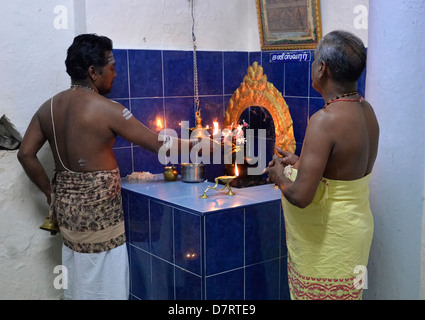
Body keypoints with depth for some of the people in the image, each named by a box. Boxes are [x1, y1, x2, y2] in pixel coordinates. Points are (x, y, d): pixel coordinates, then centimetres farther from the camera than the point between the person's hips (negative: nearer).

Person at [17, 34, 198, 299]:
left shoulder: (49, 107, 3)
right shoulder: (106, 109, -17)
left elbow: (26, 154, 4)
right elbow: (158, 144, -13)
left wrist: (50, 192, 12)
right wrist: (195, 145, 1)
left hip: (65, 205, 7)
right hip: (99, 209, -7)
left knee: (79, 286, 20)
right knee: (106, 287, 7)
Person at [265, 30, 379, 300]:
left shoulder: (326, 120, -26)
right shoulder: (366, 110, 2)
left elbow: (301, 196, -28)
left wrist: (280, 176, -8)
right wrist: (301, 162, 15)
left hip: (328, 240, -9)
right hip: (356, 225, 9)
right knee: (344, 293, 20)